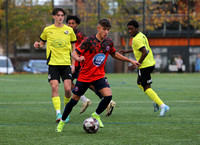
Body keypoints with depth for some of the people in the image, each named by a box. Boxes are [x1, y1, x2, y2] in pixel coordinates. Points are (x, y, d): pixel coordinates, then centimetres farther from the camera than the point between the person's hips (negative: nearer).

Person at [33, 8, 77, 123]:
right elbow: (42, 43, 18)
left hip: (66, 63, 0)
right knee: (54, 87, -15)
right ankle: (58, 113, -16)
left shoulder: (69, 30, 7)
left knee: (67, 88, -9)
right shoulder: (47, 30, 6)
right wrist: (38, 45, -6)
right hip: (53, 63, 0)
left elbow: (73, 47, 13)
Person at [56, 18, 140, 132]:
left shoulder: (109, 42, 0)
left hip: (99, 76, 4)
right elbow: (75, 53, -16)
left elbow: (115, 54, 19)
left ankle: (96, 115, 9)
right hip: (85, 76, -4)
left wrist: (130, 60, 18)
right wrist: (78, 58, -39)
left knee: (108, 96, -17)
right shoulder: (89, 40, -16)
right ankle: (62, 122, 23)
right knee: (75, 99, 4)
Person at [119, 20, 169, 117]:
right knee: (140, 84, 24)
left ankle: (162, 106, -12)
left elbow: (145, 52, -27)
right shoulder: (141, 35, 12)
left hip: (145, 65, -10)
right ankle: (156, 101, 17)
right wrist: (126, 51, 33)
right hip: (151, 63, 10)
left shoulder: (137, 39, -18)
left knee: (146, 87, -6)